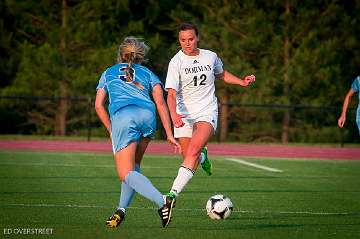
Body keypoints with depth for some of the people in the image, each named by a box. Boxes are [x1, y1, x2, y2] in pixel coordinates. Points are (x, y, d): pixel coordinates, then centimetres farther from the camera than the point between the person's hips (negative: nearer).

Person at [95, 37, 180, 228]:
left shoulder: (108, 73, 29)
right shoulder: (147, 73, 27)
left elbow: (99, 106, 18)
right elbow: (160, 102, 12)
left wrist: (111, 130, 27)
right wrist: (169, 135, 10)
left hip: (122, 117, -2)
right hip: (147, 115, 2)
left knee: (127, 174, -7)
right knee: (134, 166, 21)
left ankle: (162, 201, -29)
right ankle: (121, 209, 7)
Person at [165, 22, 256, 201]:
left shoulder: (211, 57, 4)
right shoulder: (176, 62, -7)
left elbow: (222, 74, 28)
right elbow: (171, 94, -16)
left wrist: (242, 82, 13)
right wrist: (174, 115, -34)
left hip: (207, 113, 0)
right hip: (183, 116, 0)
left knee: (193, 151, -24)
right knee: (190, 160, 5)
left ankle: (173, 193, -31)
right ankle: (202, 157, 44)